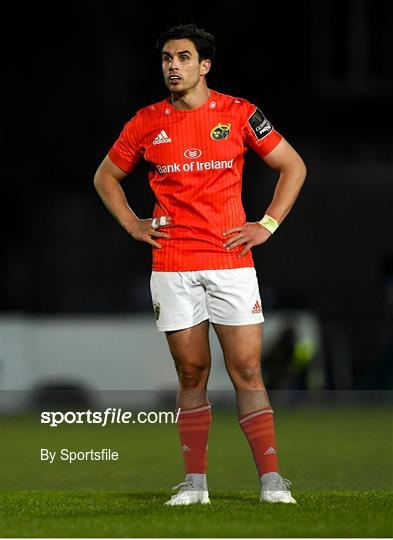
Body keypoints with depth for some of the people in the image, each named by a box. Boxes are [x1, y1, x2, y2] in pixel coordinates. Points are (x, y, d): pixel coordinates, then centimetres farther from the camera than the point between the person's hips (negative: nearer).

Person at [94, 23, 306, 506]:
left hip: (231, 261, -2)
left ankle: (271, 479, -4)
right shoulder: (147, 122, 7)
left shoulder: (238, 113, 2)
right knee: (191, 373, 5)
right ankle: (194, 481, 9)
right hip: (172, 266, 2)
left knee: (247, 371, -5)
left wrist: (268, 225, 1)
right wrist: (132, 225, 8)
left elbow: (292, 166, 10)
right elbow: (106, 176, 21)